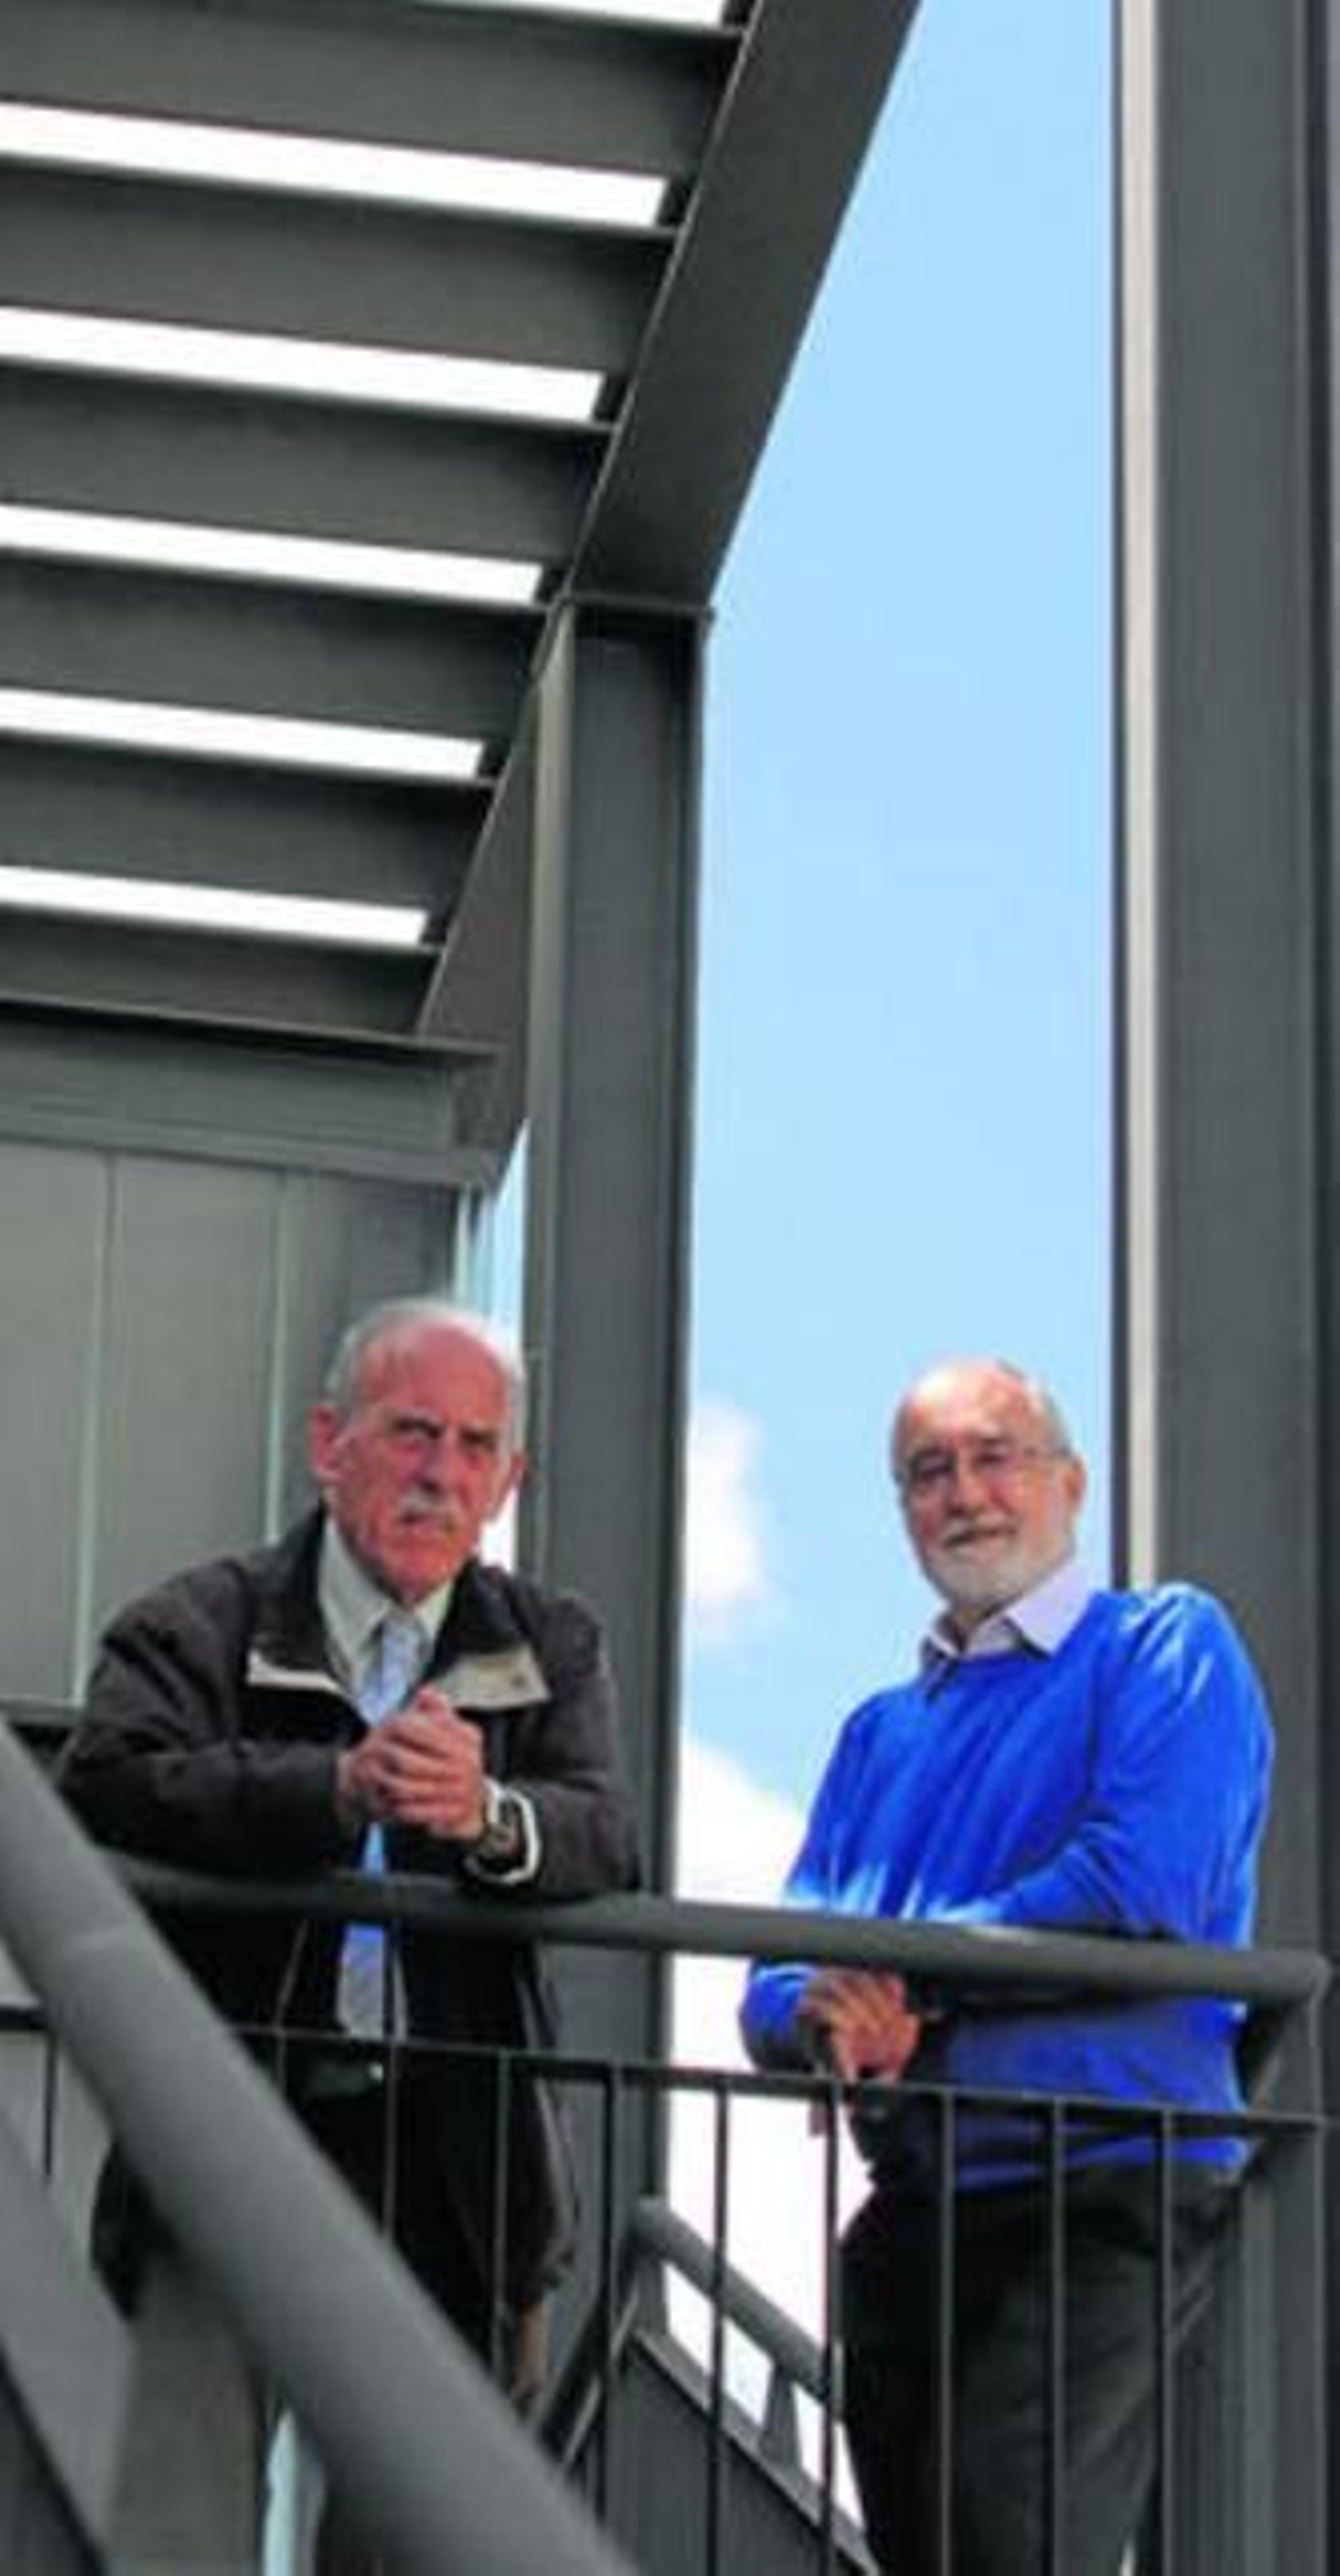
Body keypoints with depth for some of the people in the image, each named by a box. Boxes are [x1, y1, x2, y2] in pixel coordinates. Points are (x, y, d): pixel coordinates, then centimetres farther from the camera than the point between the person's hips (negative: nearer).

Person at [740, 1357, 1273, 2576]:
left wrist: (898, 1967, -6)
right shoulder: (879, 1732, 23)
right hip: (912, 2219, 7)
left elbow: (1147, 1882, -13)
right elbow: (777, 1990, 16)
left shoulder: (1166, 1644, 3)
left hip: (1108, 2192, -7)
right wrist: (826, 2010, -10)